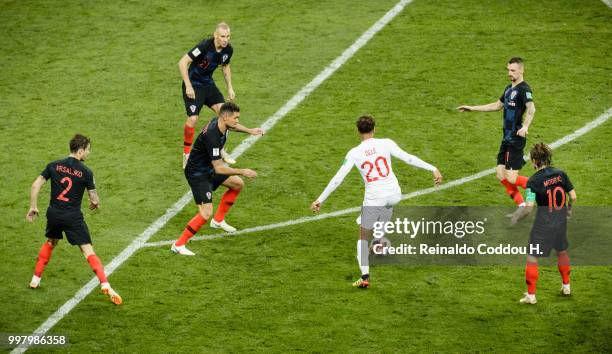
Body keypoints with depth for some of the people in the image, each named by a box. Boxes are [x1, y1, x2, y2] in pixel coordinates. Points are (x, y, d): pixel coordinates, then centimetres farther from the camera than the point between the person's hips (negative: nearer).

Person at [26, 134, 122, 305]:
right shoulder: (86, 172, -9)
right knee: (88, 251, -4)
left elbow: (35, 185, -1)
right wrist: (95, 203, 20)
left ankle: (35, 279, 33)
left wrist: (33, 207, 9)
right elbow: (94, 200, -4)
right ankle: (105, 285, -15)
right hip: (73, 217, -4)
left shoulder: (54, 166, 0)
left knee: (50, 243, 29)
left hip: (53, 214, 4)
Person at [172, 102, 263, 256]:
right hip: (197, 174, -10)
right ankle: (179, 245, -6)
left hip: (208, 167, 10)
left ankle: (218, 220, 32)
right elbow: (218, 168, -32)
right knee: (206, 213, -18)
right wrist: (242, 172, -27)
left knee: (238, 184, 19)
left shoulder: (219, 122, -7)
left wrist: (249, 131, 27)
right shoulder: (212, 136, -34)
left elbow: (230, 125, 24)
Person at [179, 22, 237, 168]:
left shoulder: (228, 49, -7)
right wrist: (188, 86, -28)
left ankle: (220, 150, 12)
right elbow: (182, 63, -26)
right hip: (193, 86, -6)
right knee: (193, 119, -15)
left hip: (208, 84, 6)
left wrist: (230, 87, 11)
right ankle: (186, 155, 4)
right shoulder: (205, 46, -27)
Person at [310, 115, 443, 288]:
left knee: (363, 238, 9)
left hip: (374, 199, -1)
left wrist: (320, 200, -1)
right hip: (393, 195, 1)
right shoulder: (386, 144, -4)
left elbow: (337, 179, -6)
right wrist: (433, 169, -1)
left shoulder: (354, 153, -5)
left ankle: (365, 277, -2)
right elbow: (408, 158, -7)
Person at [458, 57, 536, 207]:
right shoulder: (509, 88, 15)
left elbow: (531, 109, -32)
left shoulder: (523, 89, -14)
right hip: (507, 138, 9)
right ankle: (522, 205, 13)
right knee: (500, 174, 7)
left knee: (511, 178, -13)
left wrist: (525, 127, -48)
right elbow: (497, 105, 30)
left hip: (516, 139, -9)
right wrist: (472, 108, 31)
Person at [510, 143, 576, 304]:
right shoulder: (560, 174, -3)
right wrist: (568, 210, 19)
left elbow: (528, 207, -22)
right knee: (562, 251, 27)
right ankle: (566, 286, 40)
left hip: (542, 226, -6)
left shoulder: (534, 180, -17)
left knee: (532, 257, 4)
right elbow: (573, 197, 0)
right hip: (561, 223, 6)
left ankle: (531, 295, 5)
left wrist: (516, 217, -5)